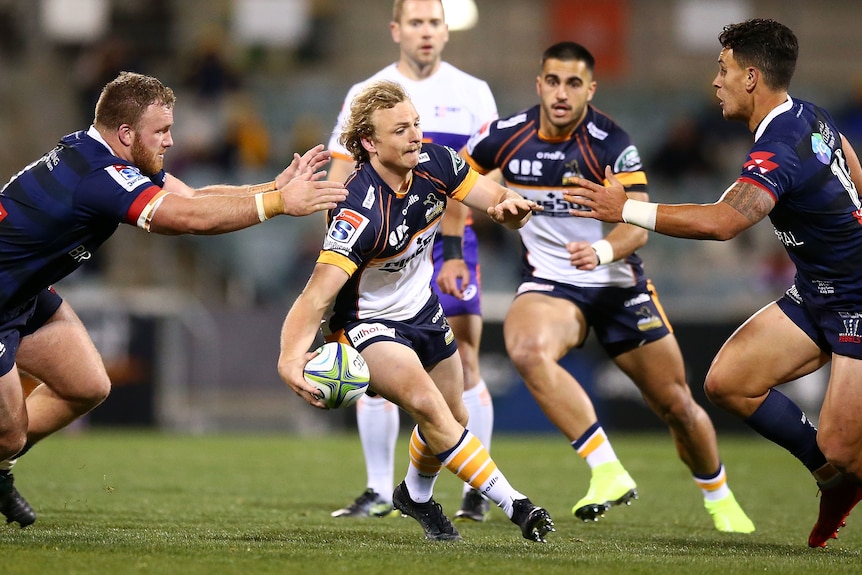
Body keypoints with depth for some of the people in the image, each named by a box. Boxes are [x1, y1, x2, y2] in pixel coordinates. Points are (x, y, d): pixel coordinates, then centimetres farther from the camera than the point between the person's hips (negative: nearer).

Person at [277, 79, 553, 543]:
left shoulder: (434, 163, -15)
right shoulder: (359, 212, -35)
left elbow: (498, 201, -8)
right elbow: (317, 296, -40)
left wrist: (510, 206, -34)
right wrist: (291, 357, -57)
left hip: (422, 309, 7)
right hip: (366, 325, -7)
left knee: (453, 418, 19)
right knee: (425, 403, -30)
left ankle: (416, 494, 50)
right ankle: (513, 504, -24)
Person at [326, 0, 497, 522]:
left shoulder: (472, 93, 5)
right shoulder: (365, 96, 6)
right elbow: (338, 178, 7)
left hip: (452, 243, -1)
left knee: (464, 367, -6)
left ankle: (477, 491, 2)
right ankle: (379, 492, 6)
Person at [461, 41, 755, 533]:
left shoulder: (611, 143, -15)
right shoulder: (506, 137, -6)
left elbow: (639, 226, -23)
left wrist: (602, 250, -43)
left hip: (619, 285, -1)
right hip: (550, 284, 1)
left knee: (678, 407, 4)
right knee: (529, 350, -35)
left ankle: (720, 499, 33)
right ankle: (609, 473, -36)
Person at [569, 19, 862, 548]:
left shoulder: (779, 151, -28)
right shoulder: (811, 117, 2)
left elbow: (722, 222, -43)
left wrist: (627, 210, -38)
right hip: (815, 292, 10)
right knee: (727, 383, 2)